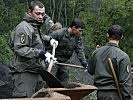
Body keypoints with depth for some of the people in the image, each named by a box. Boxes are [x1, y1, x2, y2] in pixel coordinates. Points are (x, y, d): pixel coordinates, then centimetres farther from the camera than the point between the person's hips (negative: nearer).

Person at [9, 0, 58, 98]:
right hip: (24, 72, -10)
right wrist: (41, 53, -32)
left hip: (37, 71, 10)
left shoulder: (36, 27, 19)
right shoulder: (24, 27, -15)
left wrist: (49, 39, 26)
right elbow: (19, 49, -26)